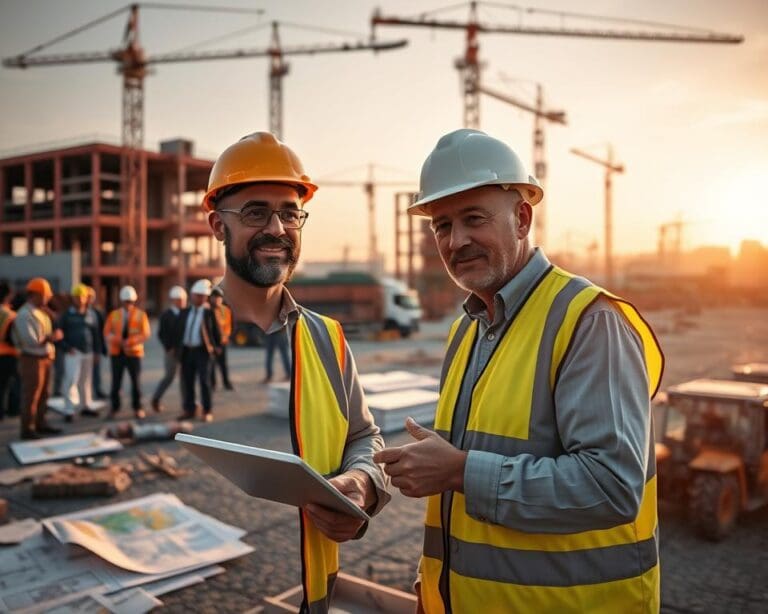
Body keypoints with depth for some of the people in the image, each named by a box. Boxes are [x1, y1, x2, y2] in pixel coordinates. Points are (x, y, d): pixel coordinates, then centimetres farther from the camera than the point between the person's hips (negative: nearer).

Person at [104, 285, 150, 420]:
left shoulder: (141, 315, 1)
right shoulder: (113, 315, 6)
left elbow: (145, 334, -7)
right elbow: (107, 333, 1)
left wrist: (129, 342, -20)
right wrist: (119, 340, -19)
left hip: (134, 353, -1)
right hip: (116, 352, 1)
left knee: (136, 381, 4)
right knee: (116, 382, 2)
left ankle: (137, 408, 15)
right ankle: (114, 407, 14)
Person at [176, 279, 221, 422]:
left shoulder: (209, 312, -1)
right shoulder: (184, 312, 11)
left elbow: (216, 331, 4)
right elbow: (179, 331, 14)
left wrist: (217, 346, 3)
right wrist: (177, 349, 10)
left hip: (202, 351, -4)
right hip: (186, 351, 4)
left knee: (204, 381, -4)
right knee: (186, 381, 7)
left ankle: (207, 411, 2)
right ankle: (189, 410, 17)